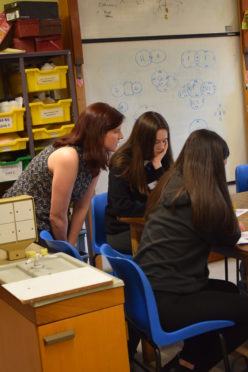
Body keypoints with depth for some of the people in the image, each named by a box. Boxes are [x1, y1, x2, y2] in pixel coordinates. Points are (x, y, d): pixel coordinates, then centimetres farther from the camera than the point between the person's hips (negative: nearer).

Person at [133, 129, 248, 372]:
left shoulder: (169, 185, 8)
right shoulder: (201, 196, -17)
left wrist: (226, 222, 21)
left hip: (146, 291, 9)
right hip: (164, 303, -9)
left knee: (229, 291, 24)